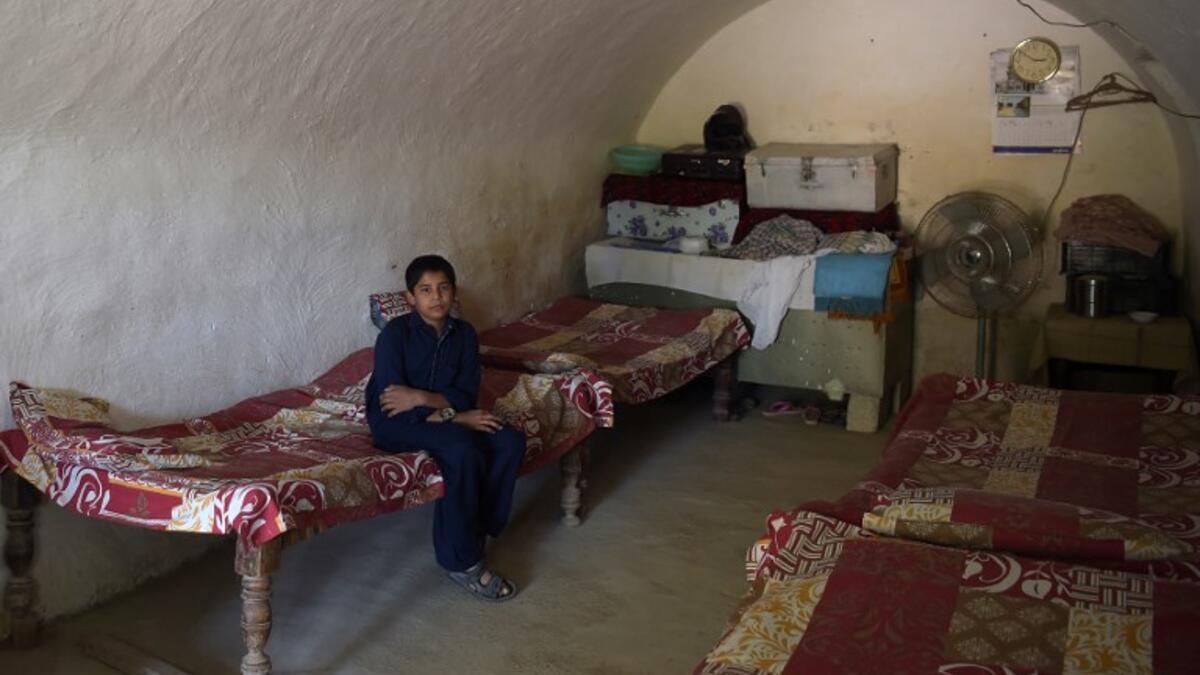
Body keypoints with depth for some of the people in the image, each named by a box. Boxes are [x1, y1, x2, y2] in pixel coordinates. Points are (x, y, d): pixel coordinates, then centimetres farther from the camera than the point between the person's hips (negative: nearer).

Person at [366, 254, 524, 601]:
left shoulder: (464, 334, -1)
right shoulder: (395, 334, -15)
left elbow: (467, 397, -5)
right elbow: (390, 401, -20)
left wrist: (422, 397, -22)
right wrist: (452, 415, -23)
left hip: (440, 417, 6)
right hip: (394, 424, -6)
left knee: (510, 440, -17)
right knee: (463, 449, -32)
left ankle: (474, 531, -6)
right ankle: (461, 560, -19)